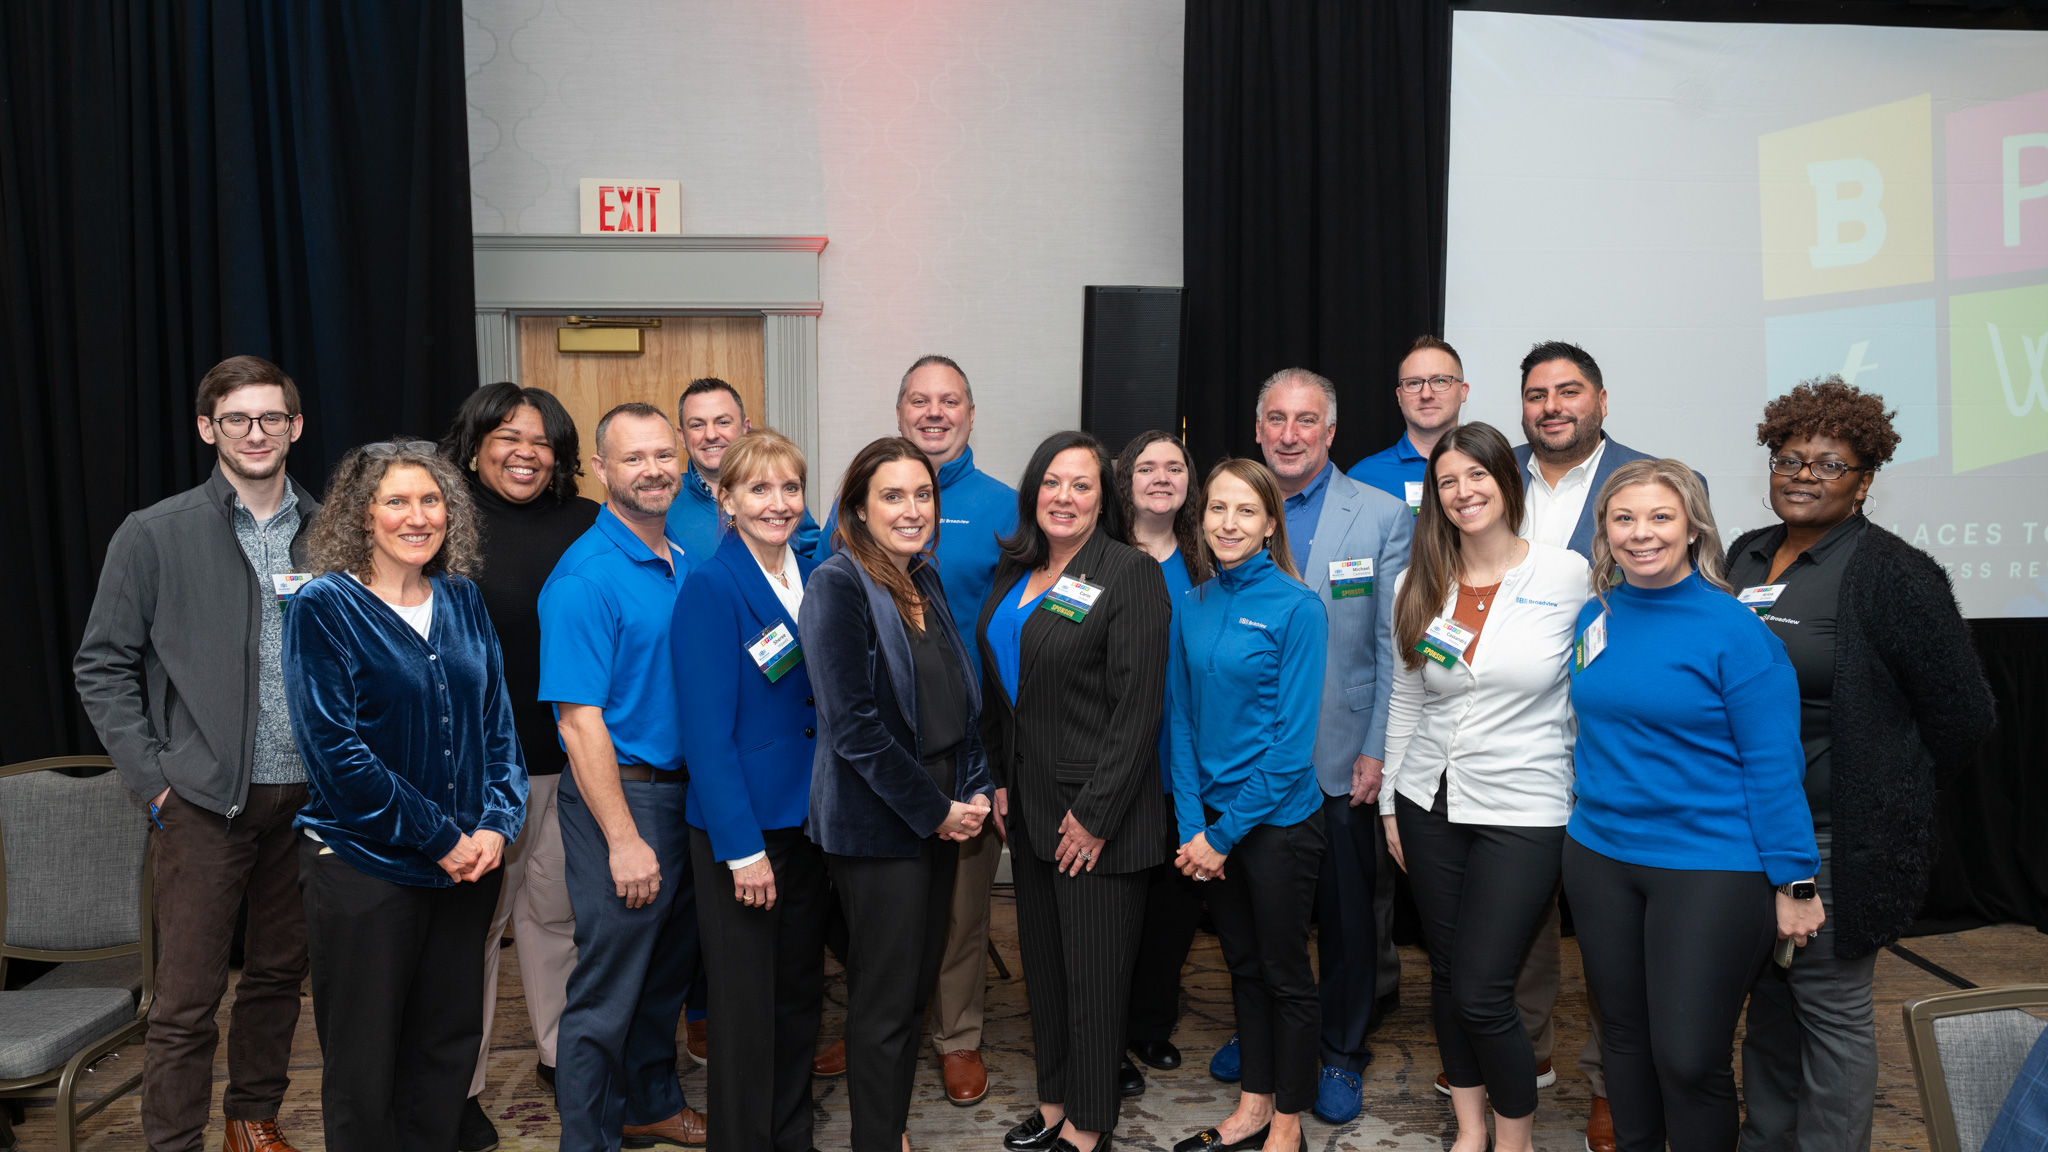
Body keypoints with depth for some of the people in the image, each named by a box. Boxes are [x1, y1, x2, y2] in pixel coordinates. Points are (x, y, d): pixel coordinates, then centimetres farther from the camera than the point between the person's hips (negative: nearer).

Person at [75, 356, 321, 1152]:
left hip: (308, 792, 3)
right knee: (187, 999, 2)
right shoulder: (155, 535, -3)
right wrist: (151, 779, -7)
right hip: (204, 799, -3)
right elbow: (103, 667, -1)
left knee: (280, 973, 16)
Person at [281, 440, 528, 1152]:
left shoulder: (462, 601, 6)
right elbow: (335, 750, -15)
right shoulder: (323, 606, -9)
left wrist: (497, 823, -7)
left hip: (467, 862, 5)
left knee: (450, 1043, 15)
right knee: (364, 1063, 9)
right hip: (363, 867, -4)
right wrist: (439, 838, -16)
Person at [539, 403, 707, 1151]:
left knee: (667, 971, 22)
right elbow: (579, 721, -19)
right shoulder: (585, 578, -17)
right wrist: (625, 840, -20)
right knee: (608, 991, 4)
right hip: (620, 795, -8)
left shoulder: (684, 563, 7)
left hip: (685, 792, 8)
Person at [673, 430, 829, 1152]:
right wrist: (744, 847, -18)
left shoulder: (815, 578, 6)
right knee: (747, 1003, 6)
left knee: (801, 990, 17)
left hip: (809, 815, 7)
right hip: (740, 828, -6)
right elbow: (708, 730, -17)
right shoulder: (710, 589, -14)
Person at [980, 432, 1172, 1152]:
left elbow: (1138, 705, -16)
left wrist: (1096, 812, -17)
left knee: (1094, 968, 4)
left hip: (1096, 807, -7)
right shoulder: (1016, 569, 9)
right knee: (1042, 959, 17)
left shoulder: (1131, 573, -12)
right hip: (1029, 800, 7)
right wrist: (1000, 780, 10)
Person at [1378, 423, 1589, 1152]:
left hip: (1522, 812, -4)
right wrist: (1391, 802, 11)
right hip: (1431, 804, 4)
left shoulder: (1569, 576, -8)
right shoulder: (1420, 585, 4)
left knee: (1482, 994, -4)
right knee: (1447, 976, 13)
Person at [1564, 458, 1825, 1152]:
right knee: (1623, 1031, 17)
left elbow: (1774, 764, -12)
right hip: (1598, 856, 6)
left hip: (1710, 866, -5)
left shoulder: (1734, 628, -13)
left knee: (1688, 1056, 0)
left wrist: (1794, 882, -12)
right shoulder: (1596, 617, 4)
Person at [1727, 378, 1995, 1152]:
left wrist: (1886, 794, -3)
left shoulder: (1892, 574, -13)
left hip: (1833, 841, -7)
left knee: (1832, 1008, 6)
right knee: (1768, 996, 20)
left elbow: (1961, 712, -10)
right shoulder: (1746, 557, 8)